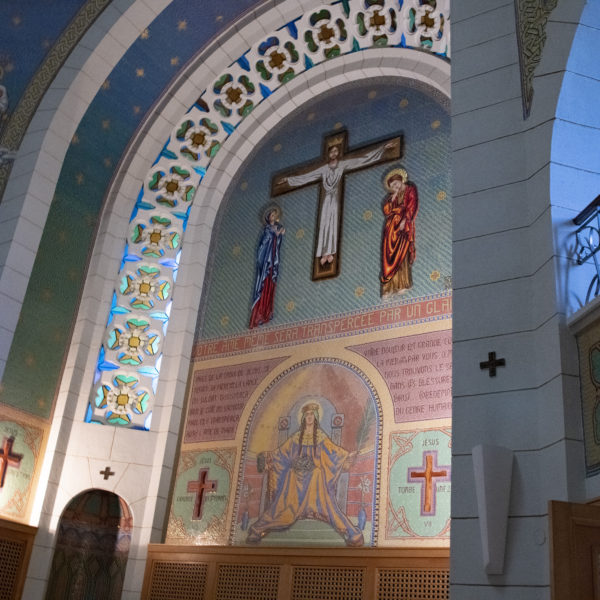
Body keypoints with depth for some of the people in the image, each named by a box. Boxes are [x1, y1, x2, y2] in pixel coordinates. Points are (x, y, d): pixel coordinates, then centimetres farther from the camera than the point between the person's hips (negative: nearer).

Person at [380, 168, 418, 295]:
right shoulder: (391, 196, 23)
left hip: (404, 226, -5)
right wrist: (393, 197, 3)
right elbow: (386, 211, 10)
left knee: (401, 253, -13)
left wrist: (404, 220, -16)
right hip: (391, 227, 5)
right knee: (389, 255, -5)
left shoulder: (410, 189, 8)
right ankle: (390, 285, -7)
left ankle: (403, 284, -12)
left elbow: (412, 206, -5)